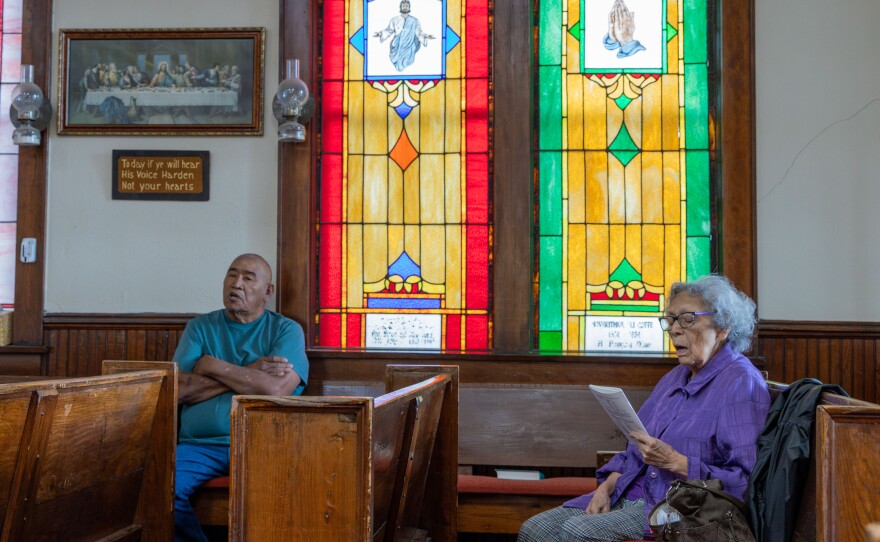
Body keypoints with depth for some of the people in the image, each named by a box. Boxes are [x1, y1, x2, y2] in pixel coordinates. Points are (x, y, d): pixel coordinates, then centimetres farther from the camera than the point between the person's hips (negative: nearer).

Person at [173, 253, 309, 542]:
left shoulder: (287, 330, 7)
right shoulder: (200, 326, 14)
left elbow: (277, 388, -12)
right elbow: (177, 390, -1)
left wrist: (213, 366, -4)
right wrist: (249, 374, -6)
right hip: (200, 444, 2)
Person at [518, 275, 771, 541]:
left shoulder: (741, 384, -11)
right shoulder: (675, 377, 19)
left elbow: (745, 482, -19)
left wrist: (674, 462, -20)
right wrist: (606, 488, 5)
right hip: (630, 497, 9)